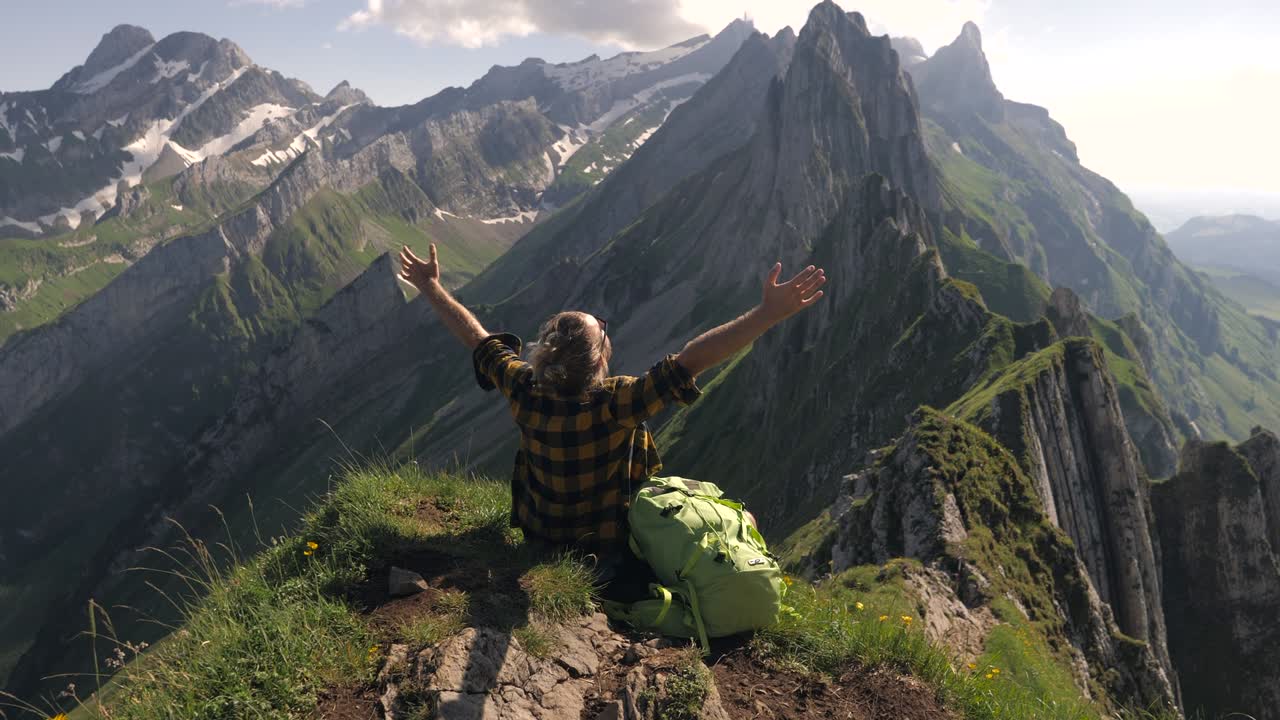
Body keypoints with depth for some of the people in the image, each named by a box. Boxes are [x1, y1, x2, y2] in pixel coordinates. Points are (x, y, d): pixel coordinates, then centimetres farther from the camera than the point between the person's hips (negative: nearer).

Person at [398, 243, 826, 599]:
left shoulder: (526, 394, -20)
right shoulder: (616, 403, -35)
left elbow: (477, 338, -8)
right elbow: (691, 360, -40)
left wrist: (430, 286, 6)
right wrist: (770, 312, -42)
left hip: (540, 540, 6)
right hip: (611, 549, -5)